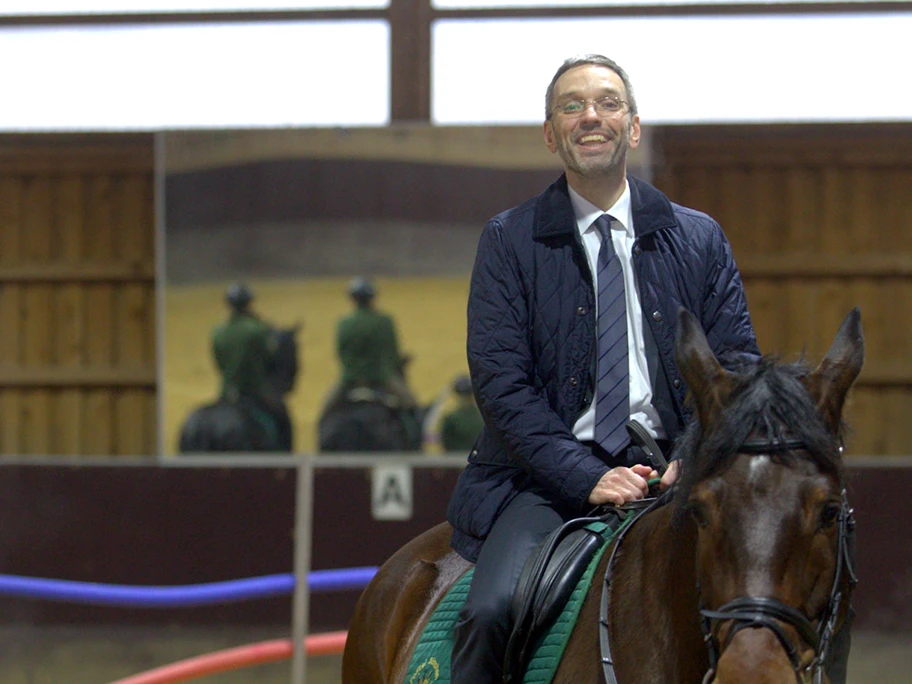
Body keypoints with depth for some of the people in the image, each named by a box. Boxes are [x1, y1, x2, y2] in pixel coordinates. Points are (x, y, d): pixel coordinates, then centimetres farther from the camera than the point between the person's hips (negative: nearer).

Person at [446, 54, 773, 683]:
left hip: (669, 472, 2)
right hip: (549, 480, -2)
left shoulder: (700, 240, 15)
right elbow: (501, 382, -1)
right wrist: (586, 477, -14)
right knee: (492, 608, -27)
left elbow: (737, 365, 11)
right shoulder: (510, 241, 8)